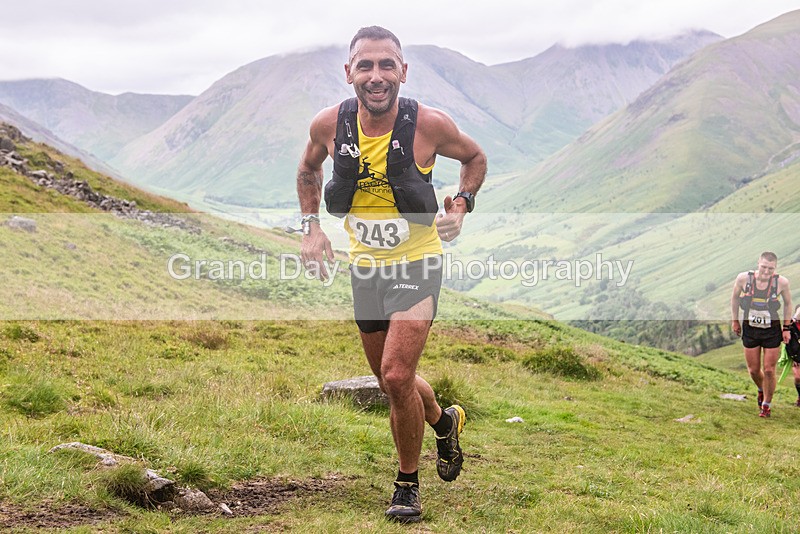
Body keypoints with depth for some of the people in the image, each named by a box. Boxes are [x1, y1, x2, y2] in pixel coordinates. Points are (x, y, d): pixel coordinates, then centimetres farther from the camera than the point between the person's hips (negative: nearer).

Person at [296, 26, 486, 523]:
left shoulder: (429, 124, -18)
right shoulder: (329, 124, -11)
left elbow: (476, 157, 3)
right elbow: (309, 170, 13)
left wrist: (461, 206, -12)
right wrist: (312, 228, 1)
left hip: (418, 263, -4)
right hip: (365, 266, 4)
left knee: (397, 377, -16)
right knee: (390, 379, 16)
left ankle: (408, 485, 7)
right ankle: (445, 421, 49)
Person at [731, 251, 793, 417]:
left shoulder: (781, 282, -16)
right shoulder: (744, 278, -15)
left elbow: (788, 303, 2)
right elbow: (735, 297, 5)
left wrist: (786, 328, 2)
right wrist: (735, 320, 8)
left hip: (772, 331, -1)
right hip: (750, 330, 1)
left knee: (769, 371, 0)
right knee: (753, 370, 10)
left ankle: (767, 404, 21)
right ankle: (761, 390, 43)